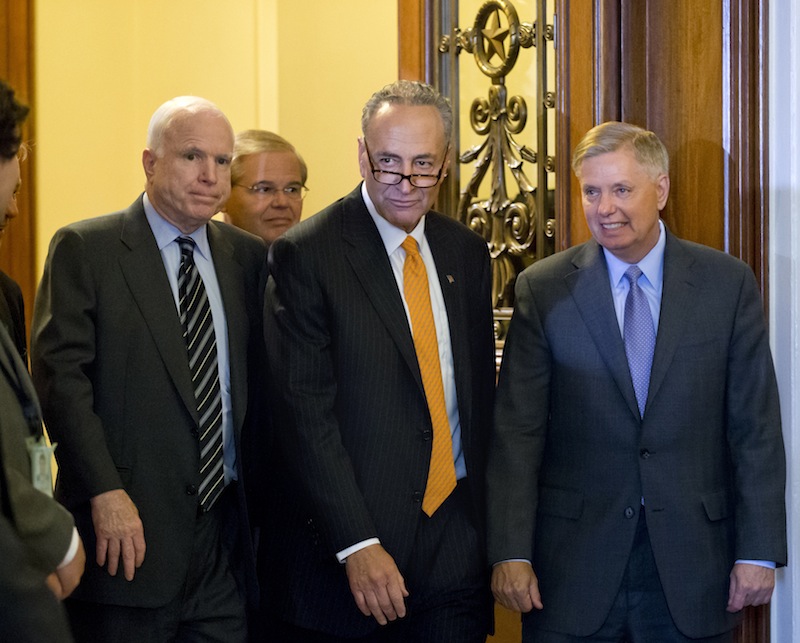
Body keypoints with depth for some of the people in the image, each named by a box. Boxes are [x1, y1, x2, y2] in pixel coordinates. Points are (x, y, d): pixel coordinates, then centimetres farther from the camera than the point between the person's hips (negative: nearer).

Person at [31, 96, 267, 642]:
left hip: (225, 534, 4)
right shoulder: (85, 249, -2)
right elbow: (61, 375, -9)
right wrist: (106, 493, -17)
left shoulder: (246, 257, 12)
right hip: (126, 533, -4)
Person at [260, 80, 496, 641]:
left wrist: (490, 520, 10)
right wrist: (356, 545, -18)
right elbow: (306, 414, -13)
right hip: (344, 547, -4)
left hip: (456, 537, 5)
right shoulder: (307, 254, -9)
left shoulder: (467, 253, 9)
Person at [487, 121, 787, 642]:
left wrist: (759, 551, -3)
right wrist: (511, 553, -9)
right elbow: (517, 432, -3)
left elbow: (756, 428, 1)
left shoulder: (728, 283, 1)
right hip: (573, 565, 0)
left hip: (692, 562, 1)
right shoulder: (543, 290, 0)